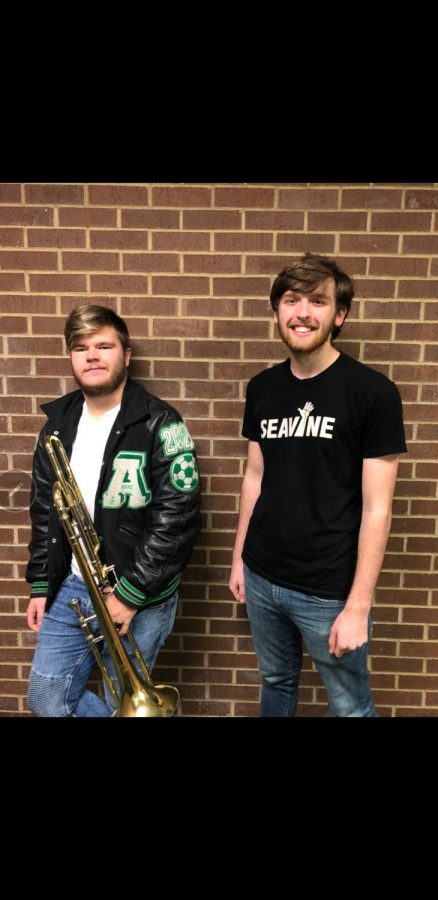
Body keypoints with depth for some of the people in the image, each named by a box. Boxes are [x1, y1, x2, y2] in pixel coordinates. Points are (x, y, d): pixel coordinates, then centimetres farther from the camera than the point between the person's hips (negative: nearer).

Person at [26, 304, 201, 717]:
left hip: (140, 598, -5)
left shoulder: (160, 424, -14)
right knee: (46, 699, 15)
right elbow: (44, 510, 12)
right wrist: (40, 584, 10)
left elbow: (177, 520, -18)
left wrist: (131, 593, -18)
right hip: (70, 588, 6)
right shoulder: (57, 422, 5)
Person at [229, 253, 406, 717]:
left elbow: (376, 508, -14)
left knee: (350, 706, 15)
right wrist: (239, 557, 11)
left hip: (328, 590, -4)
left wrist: (358, 606, -14)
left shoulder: (372, 391, -13)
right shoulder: (262, 387, 1)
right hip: (261, 578, 5)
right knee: (276, 682, 23)